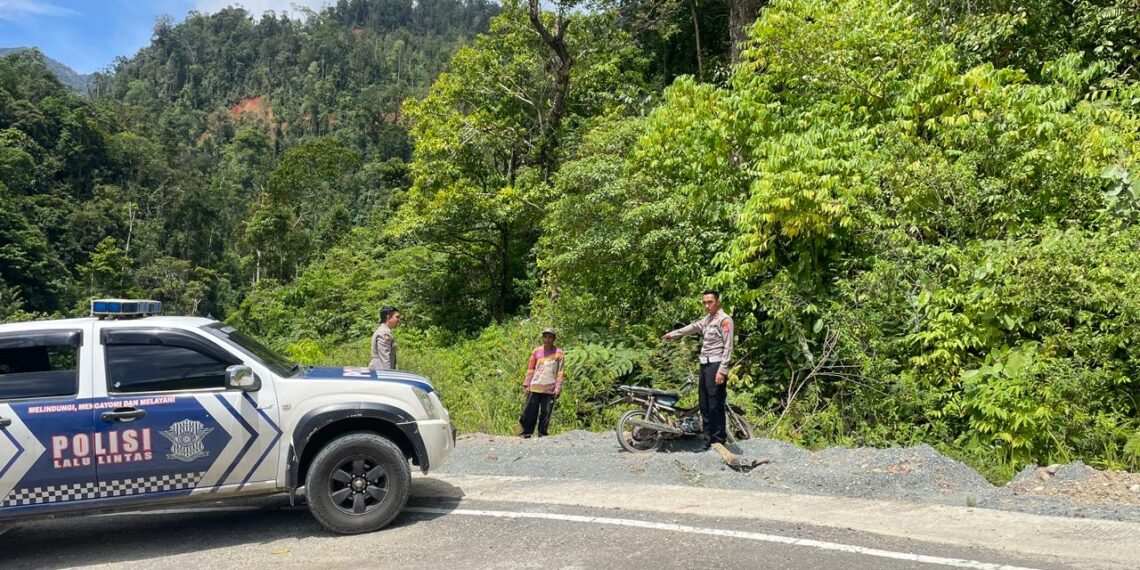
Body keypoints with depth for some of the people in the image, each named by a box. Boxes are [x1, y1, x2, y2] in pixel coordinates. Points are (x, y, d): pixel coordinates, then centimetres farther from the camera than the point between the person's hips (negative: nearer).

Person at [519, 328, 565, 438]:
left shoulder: (559, 353, 3)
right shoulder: (536, 351, 9)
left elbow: (560, 372, 1)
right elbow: (530, 369, 11)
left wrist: (558, 388, -5)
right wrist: (526, 385, 5)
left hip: (550, 389, -2)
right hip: (535, 388, 2)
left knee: (546, 413, 0)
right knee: (530, 411, 0)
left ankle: (542, 433, 9)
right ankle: (527, 432, 9)